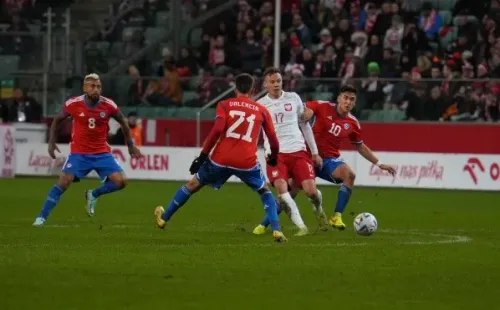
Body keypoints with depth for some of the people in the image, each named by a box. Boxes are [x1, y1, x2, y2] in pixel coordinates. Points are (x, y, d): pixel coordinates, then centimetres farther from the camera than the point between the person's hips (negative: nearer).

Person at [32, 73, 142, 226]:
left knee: (120, 182, -12)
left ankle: (93, 195, 15)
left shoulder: (108, 105, -10)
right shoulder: (73, 104, -12)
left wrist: (131, 144, 14)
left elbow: (123, 122, 10)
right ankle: (41, 218, -8)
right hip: (79, 153, -2)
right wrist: (51, 142, 1)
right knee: (63, 182, -16)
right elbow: (57, 120, 7)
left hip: (102, 153, 2)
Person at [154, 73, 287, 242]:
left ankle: (164, 218, 33)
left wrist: (203, 155, -6)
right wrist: (274, 157, 31)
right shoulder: (262, 110, 11)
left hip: (221, 158, 0)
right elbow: (273, 139, 10)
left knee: (192, 184, 21)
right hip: (247, 162, 0)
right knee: (264, 191, 23)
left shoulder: (225, 105, 6)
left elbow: (217, 129, -9)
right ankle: (276, 231, 6)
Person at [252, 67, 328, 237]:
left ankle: (318, 208, 25)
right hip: (276, 153, -1)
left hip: (298, 151, 1)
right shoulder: (259, 105, 3)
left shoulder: (293, 98, 7)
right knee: (281, 188, -27)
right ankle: (301, 226, -19)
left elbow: (305, 125, 14)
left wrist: (315, 152, 13)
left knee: (310, 190, -12)